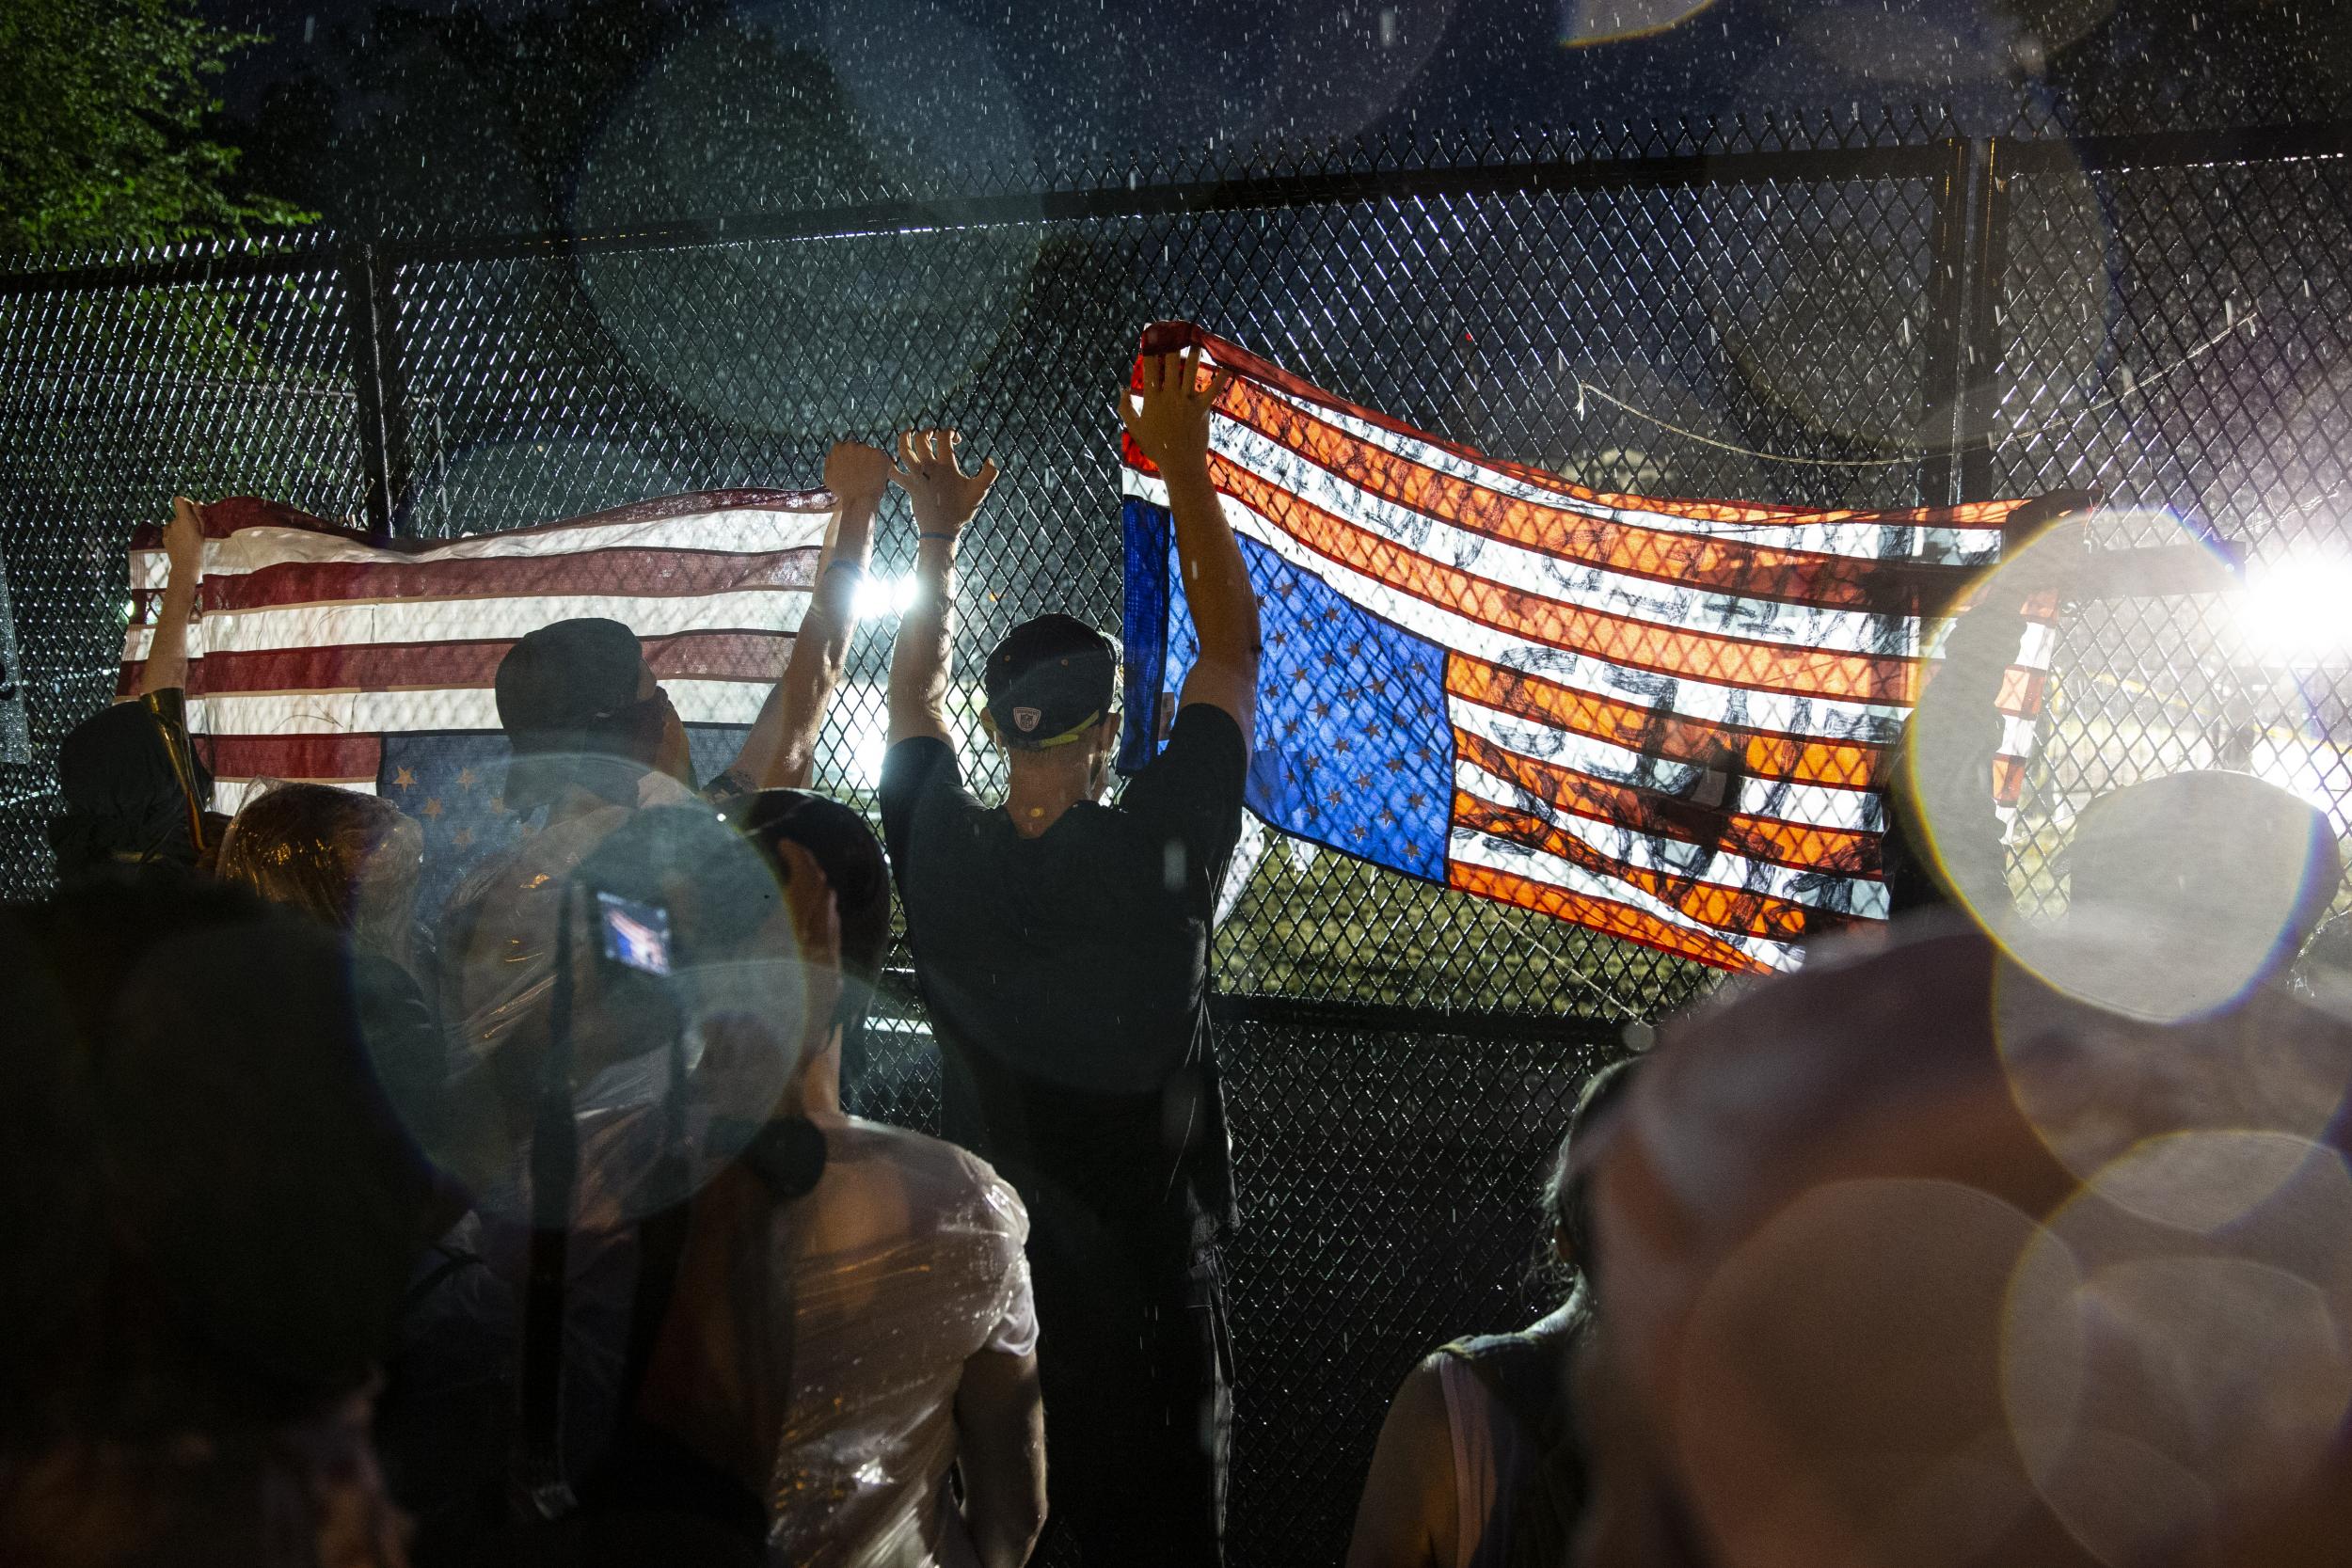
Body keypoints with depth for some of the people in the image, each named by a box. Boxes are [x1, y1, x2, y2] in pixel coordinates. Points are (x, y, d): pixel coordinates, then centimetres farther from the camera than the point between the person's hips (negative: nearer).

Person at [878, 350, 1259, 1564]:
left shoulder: (937, 855, -14)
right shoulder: (1157, 857, -23)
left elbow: (913, 690, 6)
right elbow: (1230, 646, -11)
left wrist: (936, 534, 12)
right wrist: (1184, 467, -4)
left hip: (986, 1268, 4)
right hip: (1142, 1277, -3)